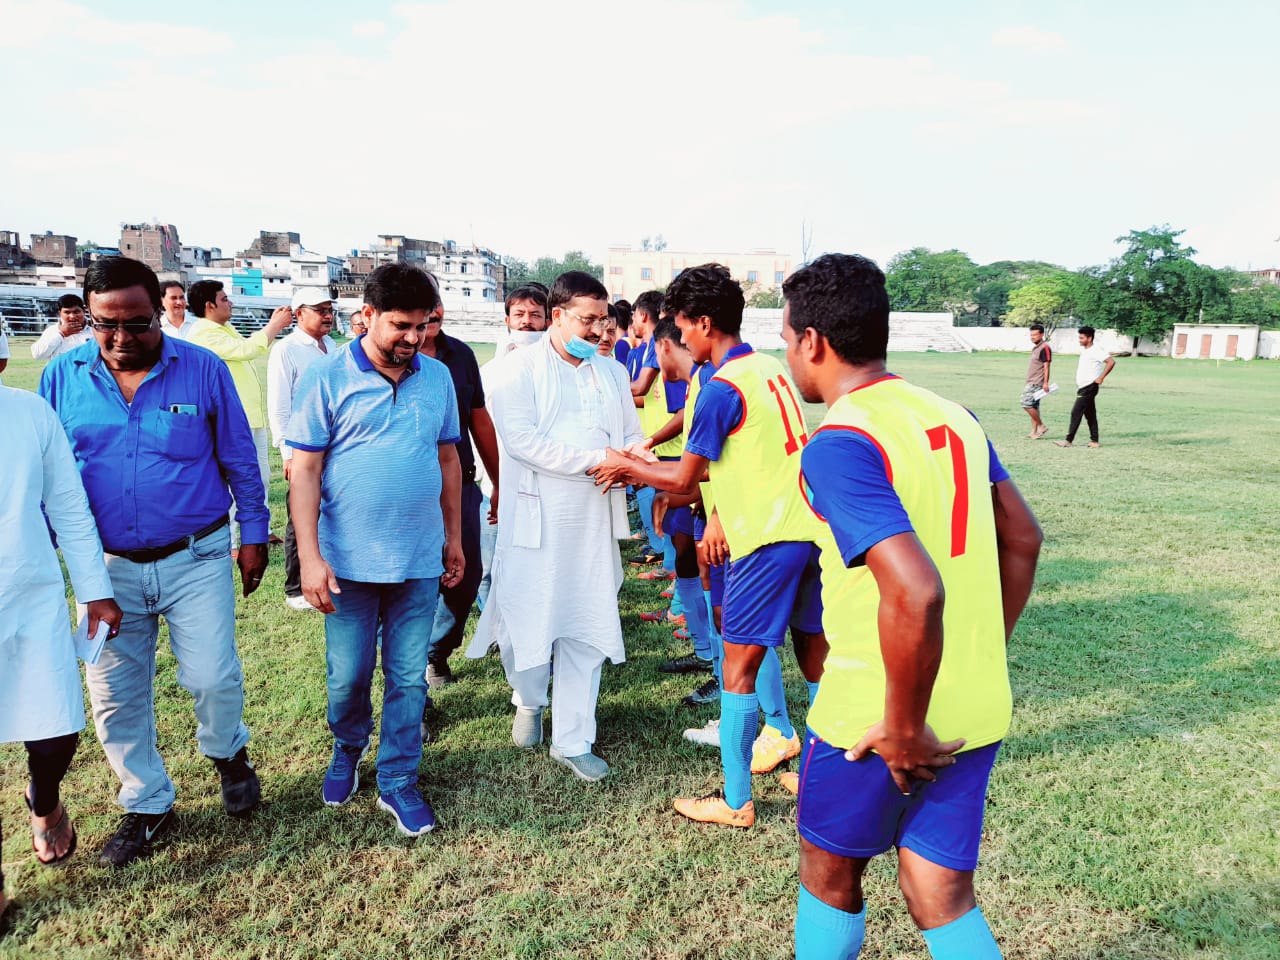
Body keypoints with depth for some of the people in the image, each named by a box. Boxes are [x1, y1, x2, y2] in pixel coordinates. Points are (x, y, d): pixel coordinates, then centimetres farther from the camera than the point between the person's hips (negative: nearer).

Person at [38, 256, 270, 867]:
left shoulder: (203, 370, -7)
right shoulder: (62, 377, -1)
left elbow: (240, 461, 1)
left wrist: (253, 534, 3)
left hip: (196, 559, -2)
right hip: (107, 567, 3)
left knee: (213, 679, -5)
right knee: (115, 697, 10)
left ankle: (227, 753, 29)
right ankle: (148, 805, 31)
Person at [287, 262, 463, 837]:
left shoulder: (438, 377, 4)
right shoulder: (327, 378, -6)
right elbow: (305, 470, -7)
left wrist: (453, 539, 13)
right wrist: (310, 558, -13)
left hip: (420, 560, 2)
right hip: (350, 561, -2)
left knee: (408, 677, 9)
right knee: (349, 676, 11)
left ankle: (397, 782, 25)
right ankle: (347, 750, 40)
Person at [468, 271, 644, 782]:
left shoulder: (613, 372, 14)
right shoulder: (521, 367, -3)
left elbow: (632, 435, 14)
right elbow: (521, 438, -15)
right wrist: (595, 458, -19)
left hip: (594, 519, 4)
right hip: (535, 516, -4)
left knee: (586, 629, 5)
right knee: (527, 621, 4)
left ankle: (573, 740, 17)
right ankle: (529, 701, 36)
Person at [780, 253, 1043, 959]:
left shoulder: (837, 444, -21)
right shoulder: (953, 416, 4)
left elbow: (913, 594, -31)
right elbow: (1023, 540, 12)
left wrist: (903, 729, -19)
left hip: (873, 717, -6)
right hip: (976, 710, 6)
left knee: (829, 872, 20)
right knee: (942, 897, 18)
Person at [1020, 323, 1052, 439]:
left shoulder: (1044, 348, -12)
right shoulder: (1035, 347, 16)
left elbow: (1046, 366, -16)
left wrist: (1046, 383, -20)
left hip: (1037, 383, -10)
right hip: (1031, 382, 10)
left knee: (1027, 404, -14)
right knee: (1034, 406, 9)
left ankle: (1041, 426, -5)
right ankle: (1034, 431, 11)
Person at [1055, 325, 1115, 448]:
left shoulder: (1096, 350, -14)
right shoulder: (1083, 350, 13)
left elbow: (1111, 362, -22)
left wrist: (1101, 378, -20)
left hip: (1090, 387, -9)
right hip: (1083, 387, 9)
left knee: (1076, 412, -10)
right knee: (1090, 414, 11)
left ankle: (1069, 440, -9)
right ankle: (1094, 441, 15)